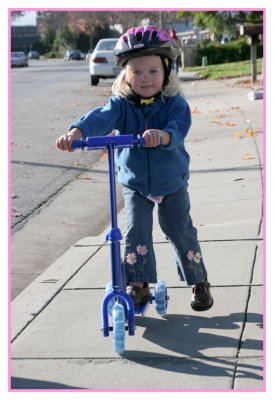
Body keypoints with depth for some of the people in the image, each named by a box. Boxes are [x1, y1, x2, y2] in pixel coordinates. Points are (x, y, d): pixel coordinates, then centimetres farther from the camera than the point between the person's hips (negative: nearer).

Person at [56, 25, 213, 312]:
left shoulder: (174, 103, -14)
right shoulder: (122, 104, -11)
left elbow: (179, 130, -32)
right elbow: (102, 118, -29)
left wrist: (161, 135, -55)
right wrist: (76, 131, -50)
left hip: (172, 183, -1)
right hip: (135, 183, 1)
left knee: (181, 231, 6)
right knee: (136, 231, -6)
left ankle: (199, 282, 23)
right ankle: (138, 284, 9)